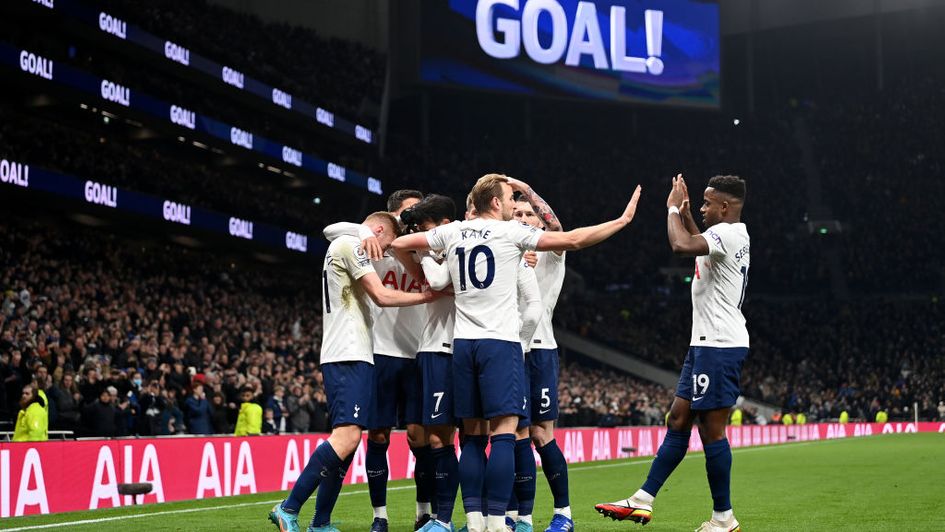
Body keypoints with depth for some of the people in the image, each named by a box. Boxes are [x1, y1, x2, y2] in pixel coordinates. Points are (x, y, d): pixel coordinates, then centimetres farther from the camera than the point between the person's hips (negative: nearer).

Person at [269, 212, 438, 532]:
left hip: (347, 356, 11)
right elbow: (382, 297, -12)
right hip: (349, 356, -11)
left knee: (348, 439, 8)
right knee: (347, 436, -19)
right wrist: (427, 296, -5)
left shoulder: (340, 247, 25)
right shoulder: (352, 244, -6)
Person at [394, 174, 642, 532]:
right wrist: (623, 220, 5)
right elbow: (573, 240, -4)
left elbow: (398, 243, 17)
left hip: (463, 342, 5)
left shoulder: (453, 232, 10)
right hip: (500, 342, -5)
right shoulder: (510, 232, -2)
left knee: (471, 435, 8)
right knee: (504, 432, -7)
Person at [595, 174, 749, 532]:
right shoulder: (732, 235, 16)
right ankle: (643, 501, 14)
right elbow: (699, 246, 39)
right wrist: (685, 213, 25)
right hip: (708, 344, 11)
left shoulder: (728, 234, -16)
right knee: (679, 419, 10)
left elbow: (681, 246, -32)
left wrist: (673, 208, -14)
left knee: (712, 429, -6)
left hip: (719, 346, -11)